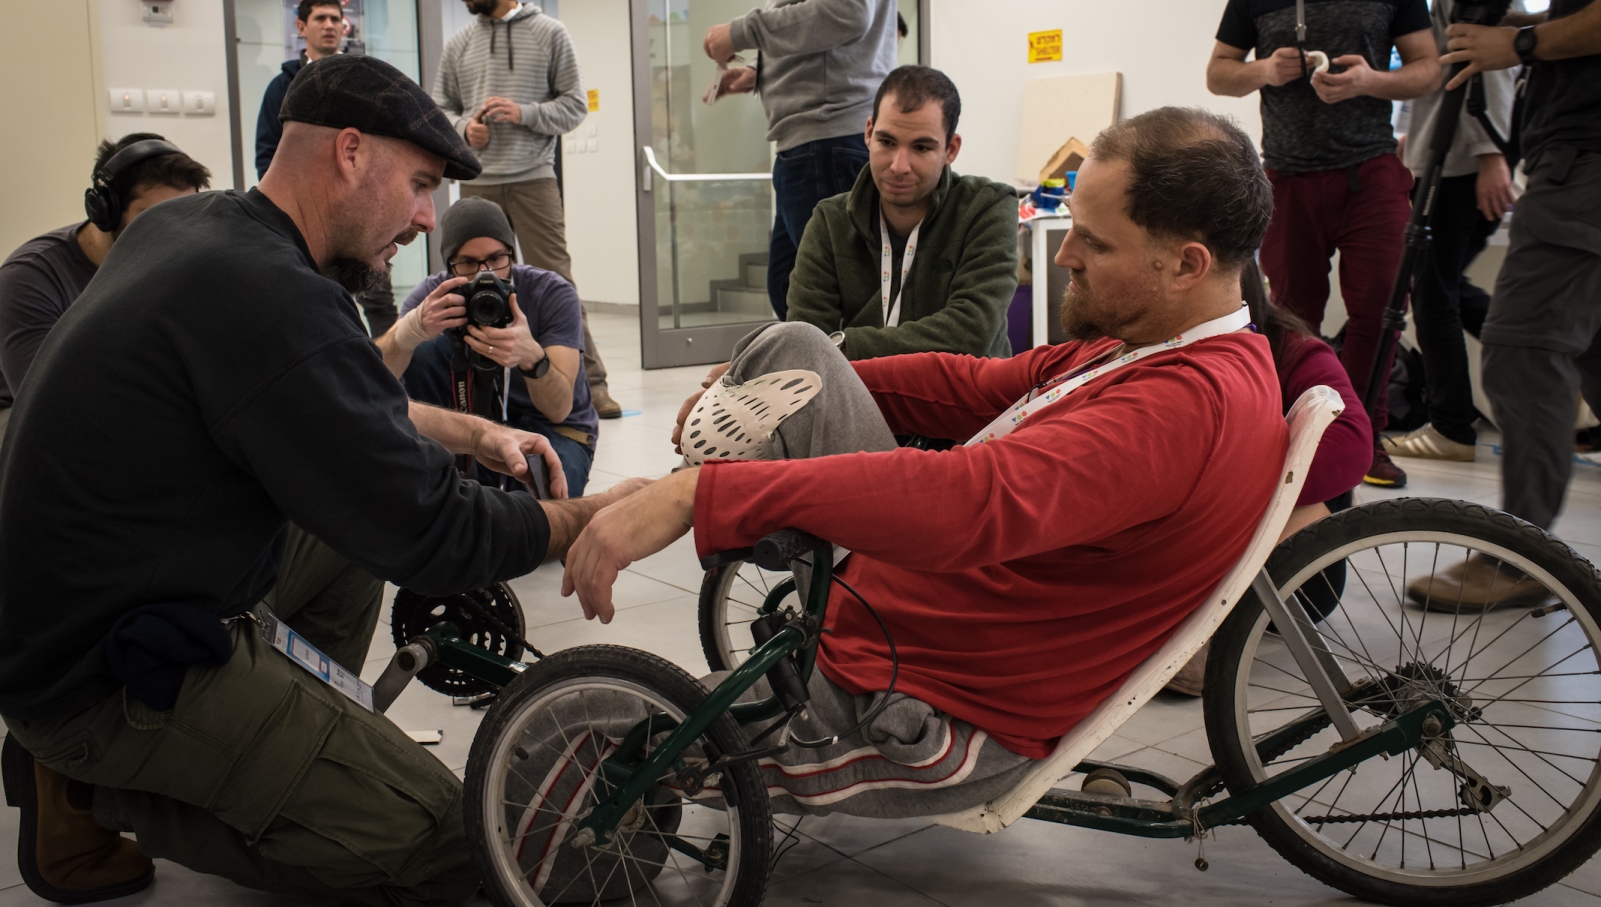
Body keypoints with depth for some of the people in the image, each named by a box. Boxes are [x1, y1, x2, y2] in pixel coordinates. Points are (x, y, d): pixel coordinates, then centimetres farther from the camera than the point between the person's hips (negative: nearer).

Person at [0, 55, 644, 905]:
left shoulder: (179, 224, 4)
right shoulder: (272, 297, -26)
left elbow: (328, 408, 20)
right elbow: (431, 536, -22)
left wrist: (471, 433, 15)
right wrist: (596, 516, -7)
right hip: (108, 675, -10)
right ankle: (99, 794, -1)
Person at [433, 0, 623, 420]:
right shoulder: (458, 44, 13)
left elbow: (575, 104, 2)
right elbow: (439, 110, 16)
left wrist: (525, 113, -13)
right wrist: (464, 127, -5)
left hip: (534, 180, -3)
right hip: (477, 184, 3)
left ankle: (589, 381, -3)